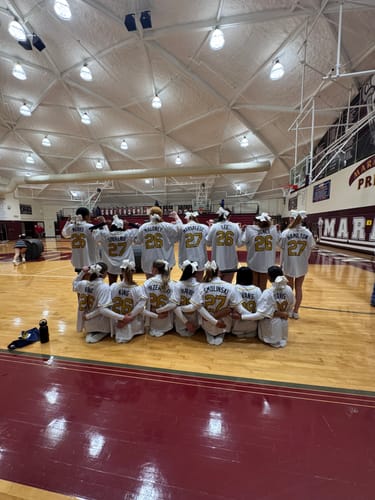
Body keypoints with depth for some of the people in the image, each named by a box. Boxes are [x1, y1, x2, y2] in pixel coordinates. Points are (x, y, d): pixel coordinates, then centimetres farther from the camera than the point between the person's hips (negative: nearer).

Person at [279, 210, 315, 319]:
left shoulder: (286, 233, -11)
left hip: (289, 264, -1)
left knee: (289, 288, 16)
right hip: (302, 265, 1)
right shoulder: (308, 233, -5)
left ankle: (289, 310, 26)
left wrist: (281, 264, 5)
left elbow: (282, 250, -6)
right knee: (298, 288, 15)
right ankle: (296, 311, 24)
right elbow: (309, 250, 0)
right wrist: (304, 261, 14)